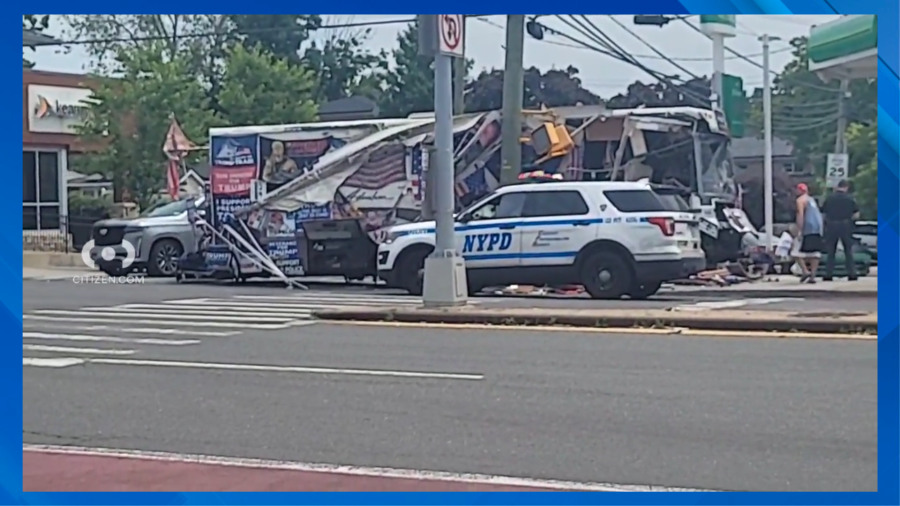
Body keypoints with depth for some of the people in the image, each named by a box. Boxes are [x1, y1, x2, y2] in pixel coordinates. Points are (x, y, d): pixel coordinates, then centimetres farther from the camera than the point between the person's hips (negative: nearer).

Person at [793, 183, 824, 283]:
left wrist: (799, 231, -19)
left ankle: (806, 271, -19)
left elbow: (800, 215, -15)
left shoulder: (800, 200, -2)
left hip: (808, 229, -8)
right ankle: (812, 276, 2)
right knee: (815, 253, 5)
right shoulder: (812, 199, 24)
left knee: (798, 252, -4)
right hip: (818, 228, 8)